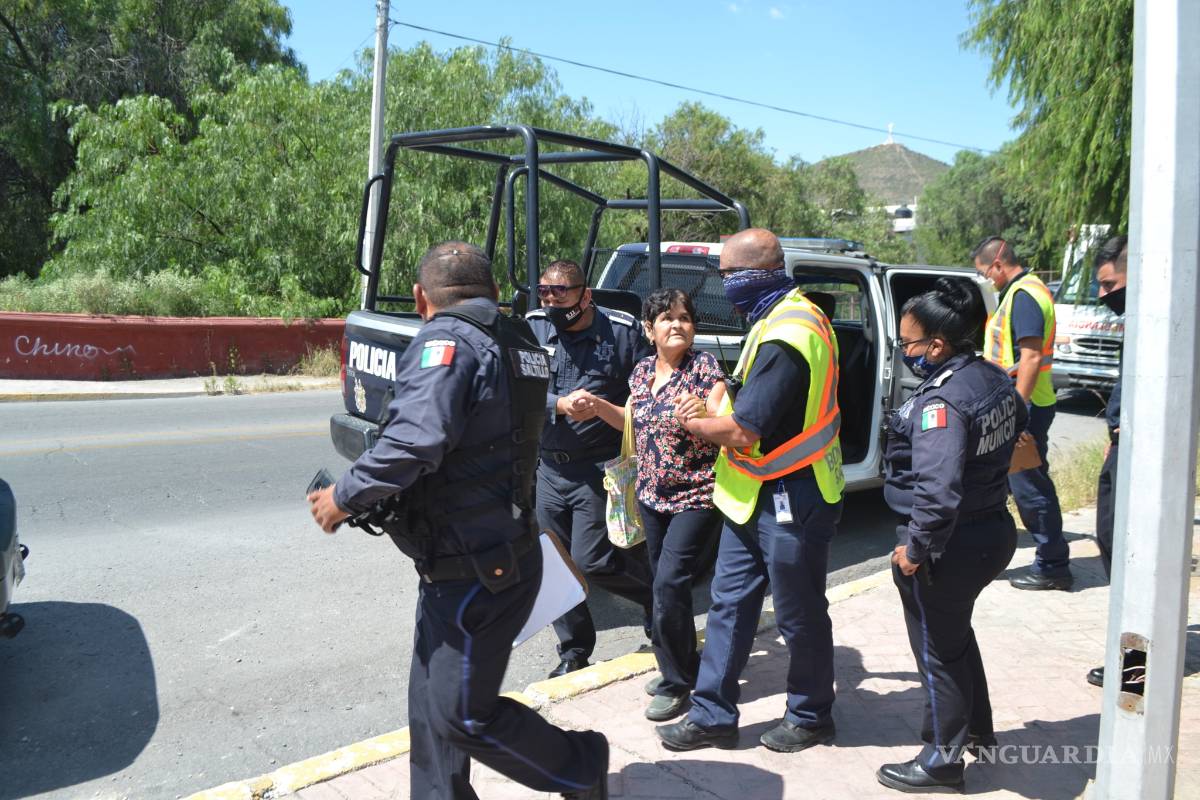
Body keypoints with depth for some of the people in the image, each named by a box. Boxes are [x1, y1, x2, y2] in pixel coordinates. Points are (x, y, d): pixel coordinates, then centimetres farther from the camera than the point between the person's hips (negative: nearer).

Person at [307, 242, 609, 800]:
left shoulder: (447, 341, -18)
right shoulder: (518, 345, 9)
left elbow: (414, 443, -31)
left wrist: (344, 498, -15)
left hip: (475, 573, -9)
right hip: (501, 552, 9)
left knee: (466, 714, 7)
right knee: (434, 705, 18)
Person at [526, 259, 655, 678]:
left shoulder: (622, 331, -6)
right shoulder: (533, 328, 1)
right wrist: (561, 405, -23)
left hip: (598, 469, -4)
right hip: (547, 467, 5)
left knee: (591, 562, -8)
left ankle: (655, 595, 23)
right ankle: (573, 651, 30)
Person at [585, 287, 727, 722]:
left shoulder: (704, 366, -11)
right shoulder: (643, 370, 6)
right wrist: (597, 405, 6)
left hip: (696, 496, -6)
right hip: (652, 495, 6)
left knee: (669, 582, -11)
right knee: (664, 584, 14)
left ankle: (676, 683, 6)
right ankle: (681, 666, 32)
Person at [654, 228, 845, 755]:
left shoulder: (784, 338, -26)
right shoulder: (791, 316, 8)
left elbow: (742, 433, -25)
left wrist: (693, 423, -7)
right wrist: (711, 412, 3)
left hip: (791, 500, -10)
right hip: (757, 495, 10)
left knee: (799, 616, 10)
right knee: (729, 603, 14)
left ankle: (810, 718, 31)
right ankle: (713, 715, 25)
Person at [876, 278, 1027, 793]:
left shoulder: (940, 402, -27)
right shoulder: (995, 378, 2)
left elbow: (937, 489, -33)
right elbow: (1018, 427, 22)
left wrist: (915, 548, -23)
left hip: (951, 545, -9)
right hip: (994, 532, 10)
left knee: (937, 651, 8)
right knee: (957, 633, 28)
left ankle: (942, 760, 24)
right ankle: (978, 728, 44)